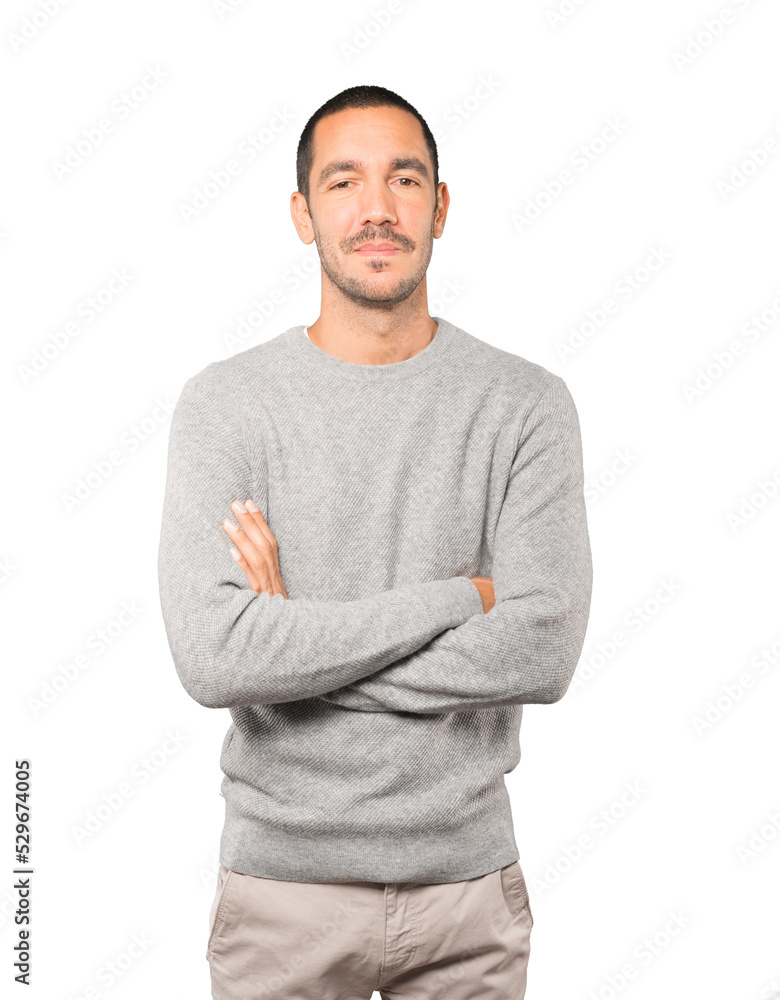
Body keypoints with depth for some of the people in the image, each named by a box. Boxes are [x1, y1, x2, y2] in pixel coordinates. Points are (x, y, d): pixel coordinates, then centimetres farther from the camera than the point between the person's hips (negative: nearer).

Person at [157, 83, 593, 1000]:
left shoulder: (525, 403, -4)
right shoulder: (224, 403, -7)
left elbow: (544, 650, -15)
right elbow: (211, 656, -19)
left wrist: (292, 640, -16)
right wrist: (456, 597, -17)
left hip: (468, 872, 1)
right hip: (284, 884, 0)